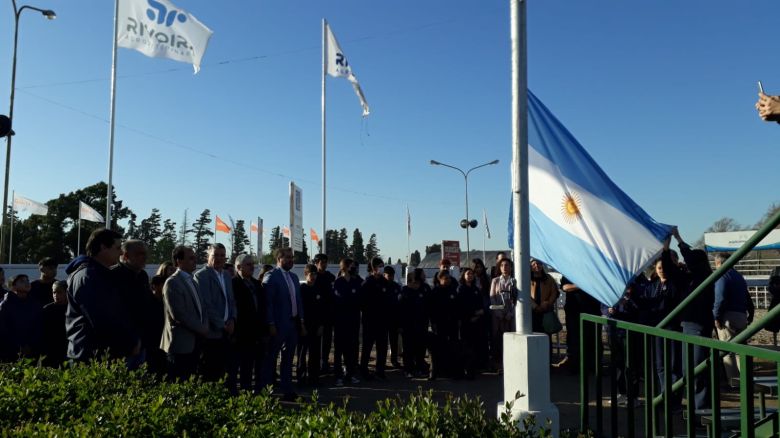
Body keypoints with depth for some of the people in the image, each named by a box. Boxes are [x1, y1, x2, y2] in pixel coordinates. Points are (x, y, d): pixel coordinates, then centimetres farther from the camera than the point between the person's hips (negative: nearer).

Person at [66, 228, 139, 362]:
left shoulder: (103, 275, 17)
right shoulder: (86, 277, -15)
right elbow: (102, 321, -23)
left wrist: (133, 338, 6)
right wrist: (132, 341, -13)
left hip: (109, 354, 10)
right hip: (92, 357, -10)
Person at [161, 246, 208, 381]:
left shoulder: (191, 280, 15)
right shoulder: (172, 282, -12)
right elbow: (178, 314, -19)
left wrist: (204, 327, 1)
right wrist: (201, 329, -11)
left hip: (194, 342, 8)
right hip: (181, 343, -8)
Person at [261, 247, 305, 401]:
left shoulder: (294, 277, 13)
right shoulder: (271, 277, -9)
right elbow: (268, 303, -13)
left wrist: (301, 322, 11)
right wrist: (271, 325, -17)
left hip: (293, 324, 7)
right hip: (278, 325, -7)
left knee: (288, 359, 13)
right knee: (271, 358, 2)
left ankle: (287, 390, 20)